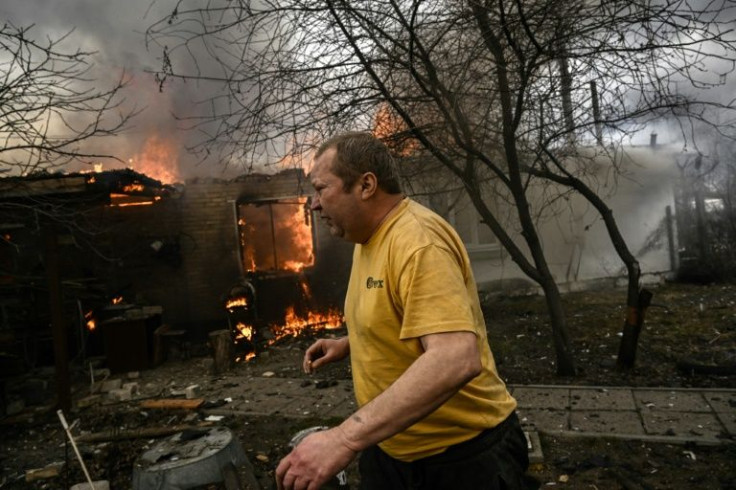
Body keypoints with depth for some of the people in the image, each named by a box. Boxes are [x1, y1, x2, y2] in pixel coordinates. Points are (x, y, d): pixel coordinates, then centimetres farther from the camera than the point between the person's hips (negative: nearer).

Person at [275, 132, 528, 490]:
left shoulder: (418, 239, -26)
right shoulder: (367, 239, 5)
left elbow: (457, 360, -37)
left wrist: (344, 438, -39)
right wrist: (348, 344, 5)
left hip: (462, 452, -8)